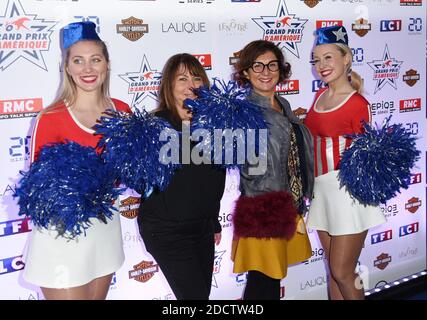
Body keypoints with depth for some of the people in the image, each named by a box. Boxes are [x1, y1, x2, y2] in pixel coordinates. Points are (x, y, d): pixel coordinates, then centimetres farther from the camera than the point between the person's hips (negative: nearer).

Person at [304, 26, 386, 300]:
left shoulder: (357, 103, -9)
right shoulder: (320, 96, 11)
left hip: (347, 188, -7)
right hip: (321, 187, 7)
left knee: (342, 273, -3)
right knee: (334, 270, 13)